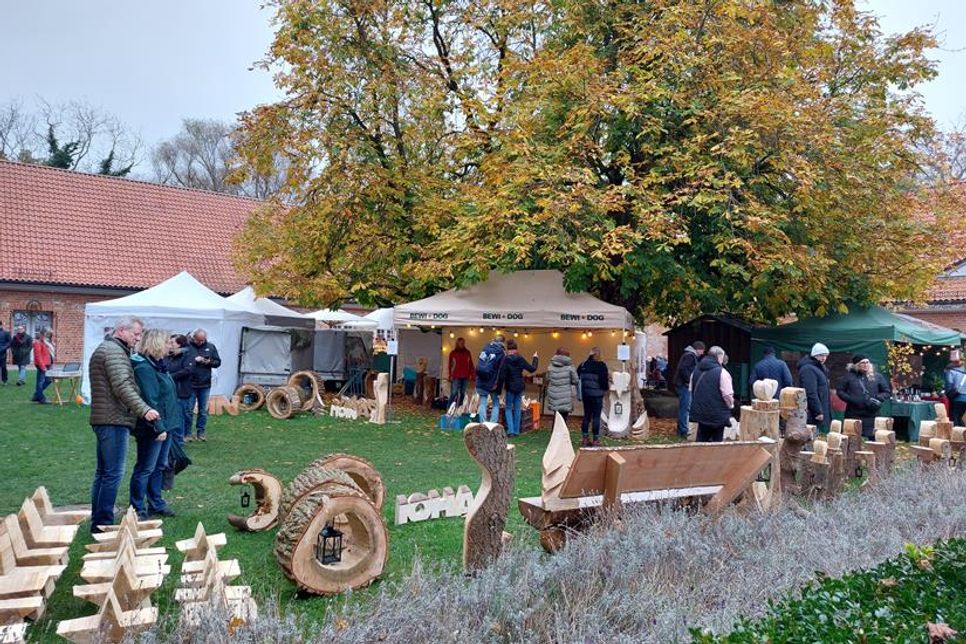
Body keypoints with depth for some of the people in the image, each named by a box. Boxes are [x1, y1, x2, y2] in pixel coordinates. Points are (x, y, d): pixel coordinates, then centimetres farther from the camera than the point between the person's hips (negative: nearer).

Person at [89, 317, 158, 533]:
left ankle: (97, 522, 21)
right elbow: (122, 386, -23)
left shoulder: (105, 348, 22)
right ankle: (104, 523, -4)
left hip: (104, 419, 11)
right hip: (114, 420, -11)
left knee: (103, 472, 14)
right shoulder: (114, 351, -12)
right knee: (113, 473, -7)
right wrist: (144, 409, -28)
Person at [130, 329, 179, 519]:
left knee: (159, 466, 18)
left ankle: (156, 504, 29)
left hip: (165, 425, 10)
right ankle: (137, 509, 11)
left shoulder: (158, 365, 12)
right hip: (152, 428, -10)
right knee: (145, 469, 1)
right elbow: (150, 401, -23)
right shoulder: (144, 368, -19)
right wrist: (159, 427, -23)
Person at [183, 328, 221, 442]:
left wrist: (209, 362, -9)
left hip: (205, 385, 3)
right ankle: (187, 433, 16)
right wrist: (194, 361, -22)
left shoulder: (210, 347, 6)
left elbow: (218, 362, 9)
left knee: (203, 411, 10)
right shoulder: (187, 347, -7)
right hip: (190, 385, -3)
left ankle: (201, 433, 20)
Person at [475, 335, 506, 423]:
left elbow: (478, 367, 13)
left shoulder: (485, 348, 10)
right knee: (496, 404, 10)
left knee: (482, 404, 6)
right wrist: (498, 384, -6)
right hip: (492, 383, -3)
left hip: (481, 382, 3)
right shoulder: (502, 352, -5)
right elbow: (501, 371, -9)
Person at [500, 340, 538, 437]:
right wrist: (535, 359, 19)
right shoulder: (520, 359, -3)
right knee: (517, 409, 11)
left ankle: (510, 430, -5)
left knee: (508, 408, 8)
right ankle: (516, 431, 13)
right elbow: (532, 369, 3)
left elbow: (502, 376, -14)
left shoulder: (505, 360, -12)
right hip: (520, 387, 3)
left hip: (510, 387, -3)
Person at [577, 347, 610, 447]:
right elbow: (604, 379, -13)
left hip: (585, 394, 5)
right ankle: (596, 440, 2)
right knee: (596, 416, 1)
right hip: (597, 394, -5)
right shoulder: (601, 365, -12)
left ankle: (584, 439, 16)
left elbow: (578, 377, 9)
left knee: (586, 416, 13)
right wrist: (606, 388, 5)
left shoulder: (583, 364, 4)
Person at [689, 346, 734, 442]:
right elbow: (727, 395, -16)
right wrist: (731, 405, 4)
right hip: (718, 415, -6)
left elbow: (691, 390, 14)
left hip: (700, 412, 6)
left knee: (702, 439, 15)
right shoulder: (721, 373, -16)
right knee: (716, 440, 5)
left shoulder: (696, 370, 6)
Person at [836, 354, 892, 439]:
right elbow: (839, 391, 6)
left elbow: (887, 392, 12)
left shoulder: (877, 376, 8)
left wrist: (877, 398, -7)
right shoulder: (849, 376, 5)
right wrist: (851, 399, -10)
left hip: (872, 416, 1)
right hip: (853, 415, 0)